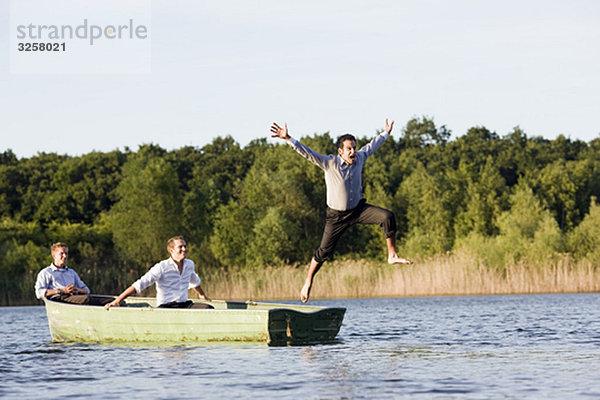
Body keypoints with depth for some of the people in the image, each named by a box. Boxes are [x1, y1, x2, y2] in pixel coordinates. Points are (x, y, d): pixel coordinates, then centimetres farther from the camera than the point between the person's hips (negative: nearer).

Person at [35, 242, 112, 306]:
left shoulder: (71, 272, 33)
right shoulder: (45, 273, 15)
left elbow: (86, 290, 28)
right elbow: (39, 293, -2)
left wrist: (78, 290, 1)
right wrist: (61, 290, -10)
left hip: (74, 297, 6)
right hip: (59, 299, -6)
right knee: (86, 299, -35)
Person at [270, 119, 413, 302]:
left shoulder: (359, 158, -5)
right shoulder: (329, 163, -17)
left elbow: (371, 146, 16)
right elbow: (306, 152, -25)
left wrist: (386, 133, 31)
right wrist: (287, 139, -37)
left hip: (358, 208, 3)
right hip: (337, 215, -3)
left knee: (387, 216, -20)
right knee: (324, 251, 2)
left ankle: (392, 255, -9)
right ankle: (308, 282, 21)